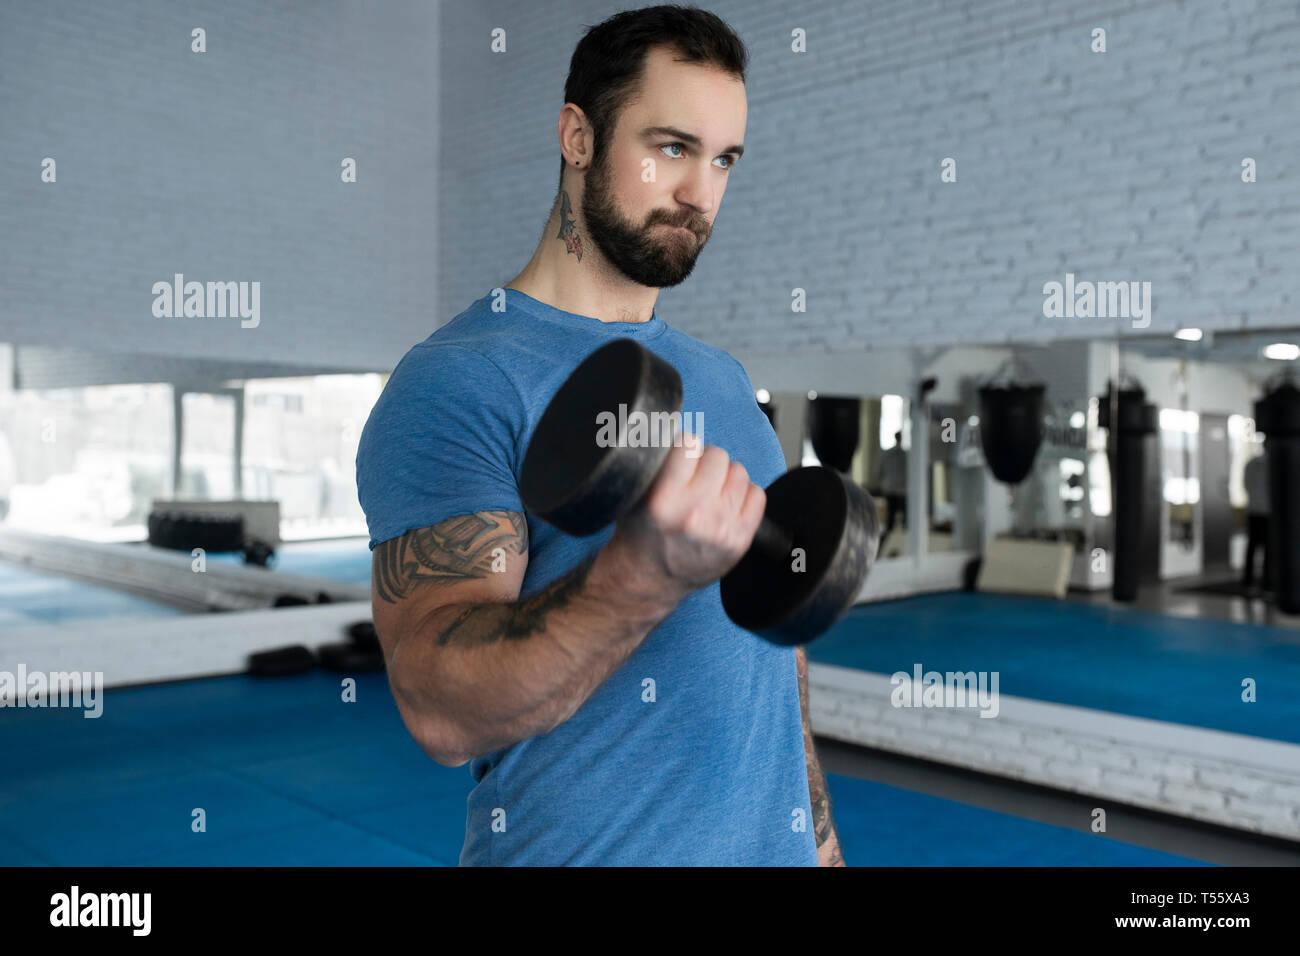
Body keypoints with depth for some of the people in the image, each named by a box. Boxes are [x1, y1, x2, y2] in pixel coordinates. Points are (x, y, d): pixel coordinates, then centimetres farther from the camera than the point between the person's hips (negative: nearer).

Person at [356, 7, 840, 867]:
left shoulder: (725, 379, 7)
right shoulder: (457, 382, -16)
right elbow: (441, 710, -24)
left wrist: (817, 827, 12)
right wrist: (650, 570, -38)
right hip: (583, 845, -6)